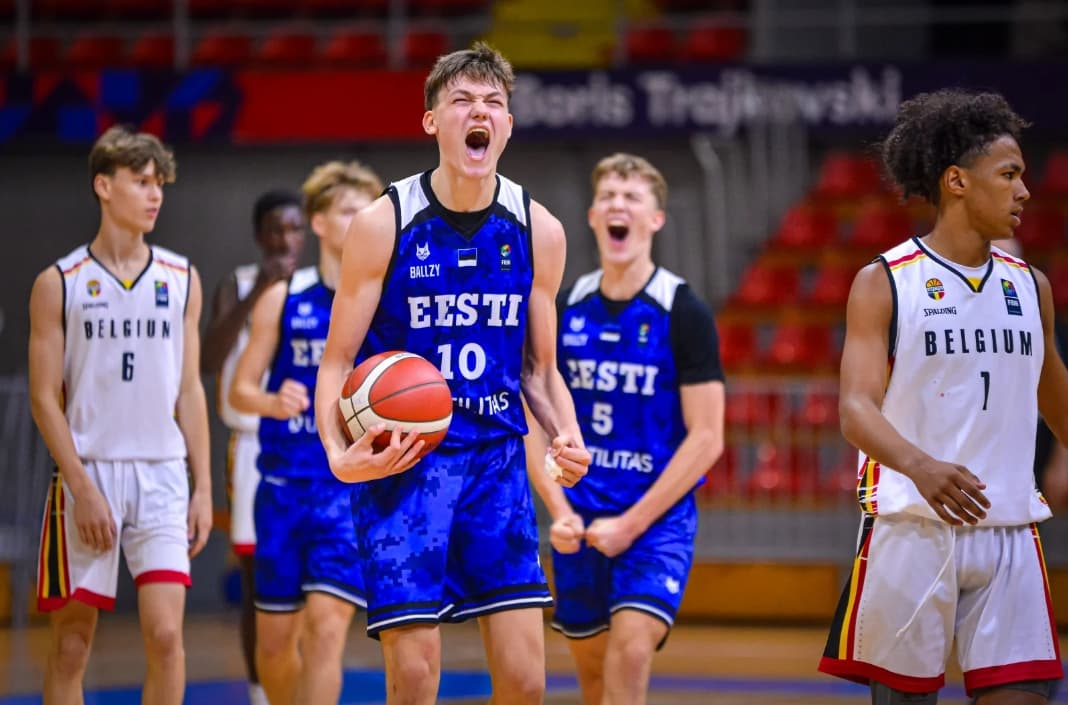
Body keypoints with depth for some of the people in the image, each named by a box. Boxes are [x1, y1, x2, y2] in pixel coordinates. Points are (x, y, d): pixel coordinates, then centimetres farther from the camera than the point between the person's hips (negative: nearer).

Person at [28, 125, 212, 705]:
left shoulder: (182, 280, 9)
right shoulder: (59, 284, 0)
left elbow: (189, 391, 12)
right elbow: (45, 397, -2)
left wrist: (202, 487, 6)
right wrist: (81, 488, -11)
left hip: (162, 477, 2)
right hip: (87, 475, -2)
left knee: (165, 635, -9)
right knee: (71, 645, 2)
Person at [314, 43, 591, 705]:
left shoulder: (538, 231, 4)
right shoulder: (382, 225, -6)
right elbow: (338, 363, -2)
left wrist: (568, 437, -5)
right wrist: (339, 453, -21)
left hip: (498, 458, 3)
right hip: (401, 462, -3)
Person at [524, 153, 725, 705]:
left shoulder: (684, 313, -7)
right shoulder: (565, 311, 5)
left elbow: (706, 438, -9)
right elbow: (535, 423, 8)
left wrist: (631, 523, -14)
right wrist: (559, 510, -8)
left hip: (658, 518, -4)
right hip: (579, 520, 5)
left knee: (630, 654, -20)